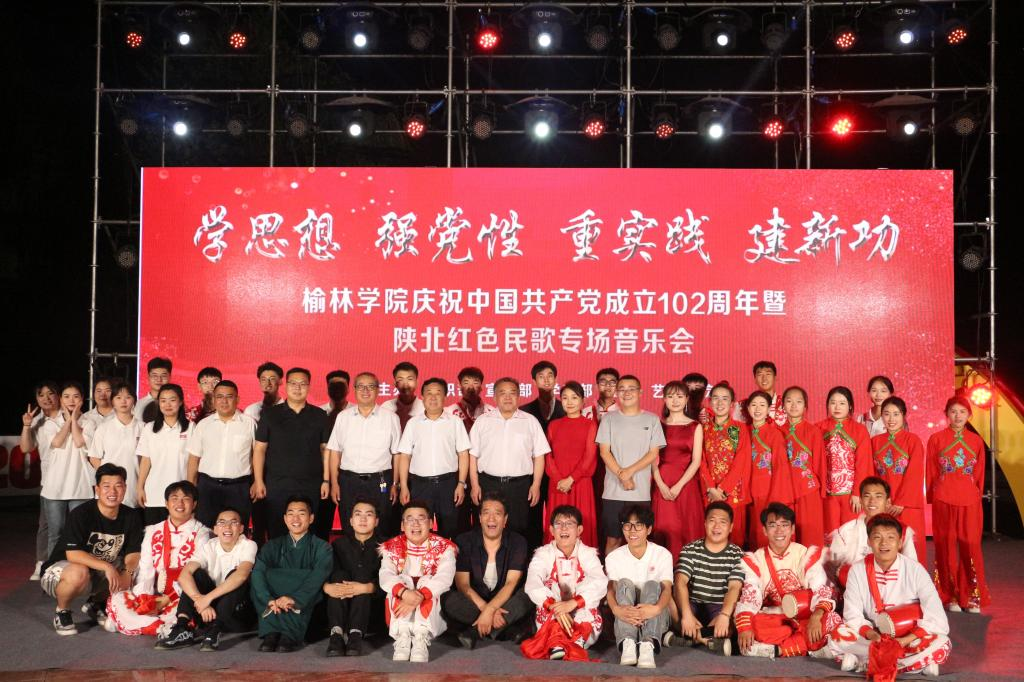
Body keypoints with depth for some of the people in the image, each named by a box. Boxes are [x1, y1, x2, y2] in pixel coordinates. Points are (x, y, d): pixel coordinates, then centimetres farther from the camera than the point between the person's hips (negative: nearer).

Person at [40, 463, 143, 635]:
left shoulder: (130, 517, -6)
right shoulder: (81, 514, -22)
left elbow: (133, 553, -8)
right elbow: (72, 554, -30)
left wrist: (127, 573, -29)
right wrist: (106, 566, -37)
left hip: (100, 574, 6)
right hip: (59, 569, -6)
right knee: (78, 573, -39)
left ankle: (96, 602, 12)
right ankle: (62, 612, -6)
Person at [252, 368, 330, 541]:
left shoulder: (319, 416, 7)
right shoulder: (270, 414, 5)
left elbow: (325, 449, 8)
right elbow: (259, 449, 4)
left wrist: (326, 480, 2)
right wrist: (258, 481, -2)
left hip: (311, 485, 1)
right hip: (277, 485, 0)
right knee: (276, 533, 2)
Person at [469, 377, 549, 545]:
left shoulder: (530, 421, 7)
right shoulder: (482, 421, 8)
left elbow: (539, 456, 5)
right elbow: (473, 455, 7)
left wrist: (536, 485, -1)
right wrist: (474, 485, 1)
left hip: (520, 485, 0)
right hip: (489, 484, 0)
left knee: (518, 531, 2)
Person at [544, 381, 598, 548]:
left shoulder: (590, 425, 2)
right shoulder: (553, 425, 12)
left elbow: (589, 457, -5)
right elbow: (548, 456, 6)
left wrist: (570, 480, -12)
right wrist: (558, 480, -8)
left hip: (580, 483, -3)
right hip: (557, 485, 3)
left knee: (581, 526, -3)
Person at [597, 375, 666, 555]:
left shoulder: (652, 420, 6)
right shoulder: (609, 419, 7)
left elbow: (654, 453, 1)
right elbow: (604, 452, 1)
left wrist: (630, 471, -11)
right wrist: (621, 475, -10)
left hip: (641, 492, 0)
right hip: (613, 491, 0)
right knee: (613, 539, 2)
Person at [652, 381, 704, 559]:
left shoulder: (695, 427, 6)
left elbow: (696, 461, -1)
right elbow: (653, 459, 3)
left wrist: (678, 486, -10)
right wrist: (661, 485, -10)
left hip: (686, 484, -1)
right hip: (662, 486, 1)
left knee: (687, 531, -1)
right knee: (664, 530, -1)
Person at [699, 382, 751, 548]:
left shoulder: (740, 429, 1)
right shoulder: (704, 429, 9)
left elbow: (740, 463, -6)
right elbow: (702, 461, 4)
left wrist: (722, 489, -12)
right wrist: (711, 489, -9)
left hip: (733, 490, -2)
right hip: (710, 492, 2)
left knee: (734, 533, -1)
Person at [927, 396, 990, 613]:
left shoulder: (976, 441, 7)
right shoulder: (936, 439, 3)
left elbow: (979, 473, 12)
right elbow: (931, 472, 6)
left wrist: (978, 495, 9)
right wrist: (932, 497, 6)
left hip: (970, 500, 1)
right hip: (943, 500, -1)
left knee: (971, 545, -1)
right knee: (946, 546, 4)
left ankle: (972, 596, 11)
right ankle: (950, 595, 13)